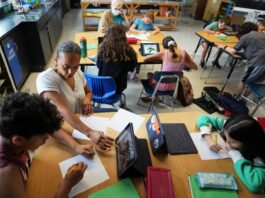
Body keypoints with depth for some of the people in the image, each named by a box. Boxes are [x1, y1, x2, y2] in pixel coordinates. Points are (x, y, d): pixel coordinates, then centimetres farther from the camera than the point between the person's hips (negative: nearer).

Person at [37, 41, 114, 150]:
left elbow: (88, 92, 13)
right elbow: (63, 111, -35)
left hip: (81, 121, 6)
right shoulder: (45, 79, -23)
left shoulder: (78, 73, -4)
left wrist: (87, 99, -12)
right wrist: (90, 133, -46)